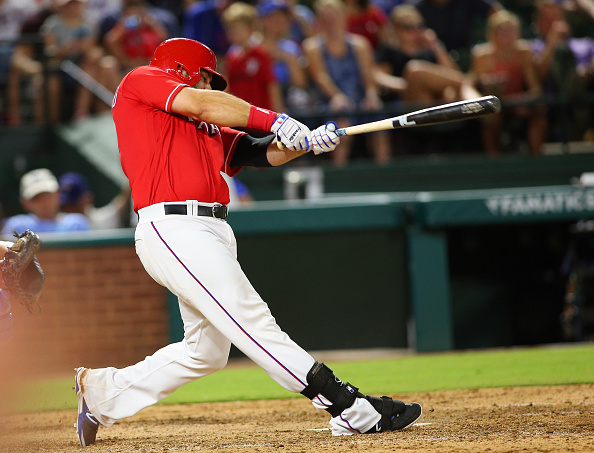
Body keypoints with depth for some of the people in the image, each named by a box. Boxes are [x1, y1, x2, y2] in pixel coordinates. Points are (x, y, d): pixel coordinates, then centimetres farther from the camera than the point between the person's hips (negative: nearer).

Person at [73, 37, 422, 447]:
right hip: (174, 228, -10)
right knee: (252, 321, -14)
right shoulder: (140, 80, 8)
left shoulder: (210, 131, 28)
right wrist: (271, 119, -13)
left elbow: (265, 153, 18)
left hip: (213, 233, 10)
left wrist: (307, 141, -1)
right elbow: (201, 105, -8)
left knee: (206, 351, 13)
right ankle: (349, 407, -21)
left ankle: (103, 390, 27)